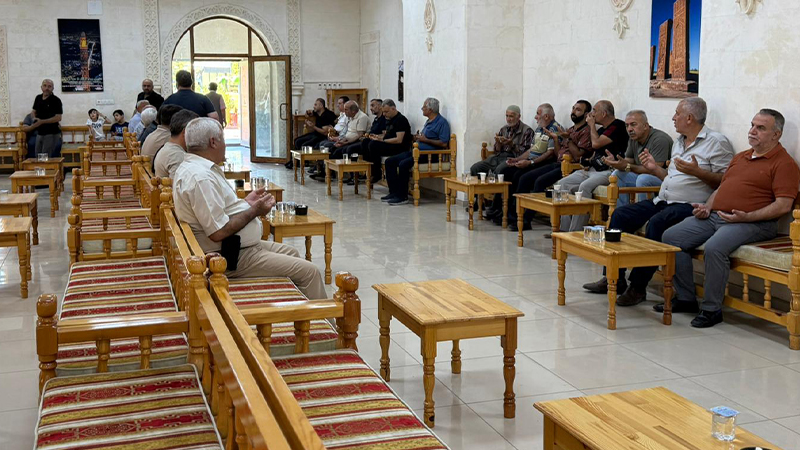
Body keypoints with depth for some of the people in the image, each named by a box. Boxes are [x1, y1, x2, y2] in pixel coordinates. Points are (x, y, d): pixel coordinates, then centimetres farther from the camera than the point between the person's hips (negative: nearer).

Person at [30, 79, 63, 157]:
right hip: (39, 133, 7)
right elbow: (33, 111, 21)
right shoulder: (38, 98, 10)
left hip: (51, 134, -7)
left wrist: (41, 121, -20)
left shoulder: (56, 100, -11)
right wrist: (34, 118, -3)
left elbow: (58, 118, -17)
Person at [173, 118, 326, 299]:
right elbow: (218, 232, -28)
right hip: (231, 258, -12)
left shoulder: (191, 167, 10)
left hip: (234, 246, 12)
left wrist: (246, 202, 11)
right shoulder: (201, 177, -25)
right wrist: (254, 211, -15)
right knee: (309, 271, -12)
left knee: (290, 252, 25)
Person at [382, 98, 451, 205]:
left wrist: (425, 140, -15)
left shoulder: (442, 122, -9)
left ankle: (403, 196, -21)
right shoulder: (428, 121, 22)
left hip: (429, 154, -10)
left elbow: (444, 143, -18)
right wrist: (417, 138, 9)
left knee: (403, 164, -31)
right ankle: (394, 192, -3)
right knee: (390, 162, -1)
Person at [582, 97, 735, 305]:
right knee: (620, 215, -4)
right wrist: (655, 169, 13)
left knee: (656, 223, -34)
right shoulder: (678, 142, 22)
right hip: (662, 201, 9)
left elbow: (725, 181, -13)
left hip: (689, 205, -9)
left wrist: (697, 172, -23)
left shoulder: (717, 142, -5)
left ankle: (638, 286, -25)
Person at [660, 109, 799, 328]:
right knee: (671, 237, -8)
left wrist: (746, 217, -22)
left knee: (714, 248, -35)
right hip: (714, 216, 8)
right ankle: (686, 299, -1)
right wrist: (707, 207, 9)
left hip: (752, 223, -8)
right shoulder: (740, 157, 24)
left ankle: (712, 309, -19)